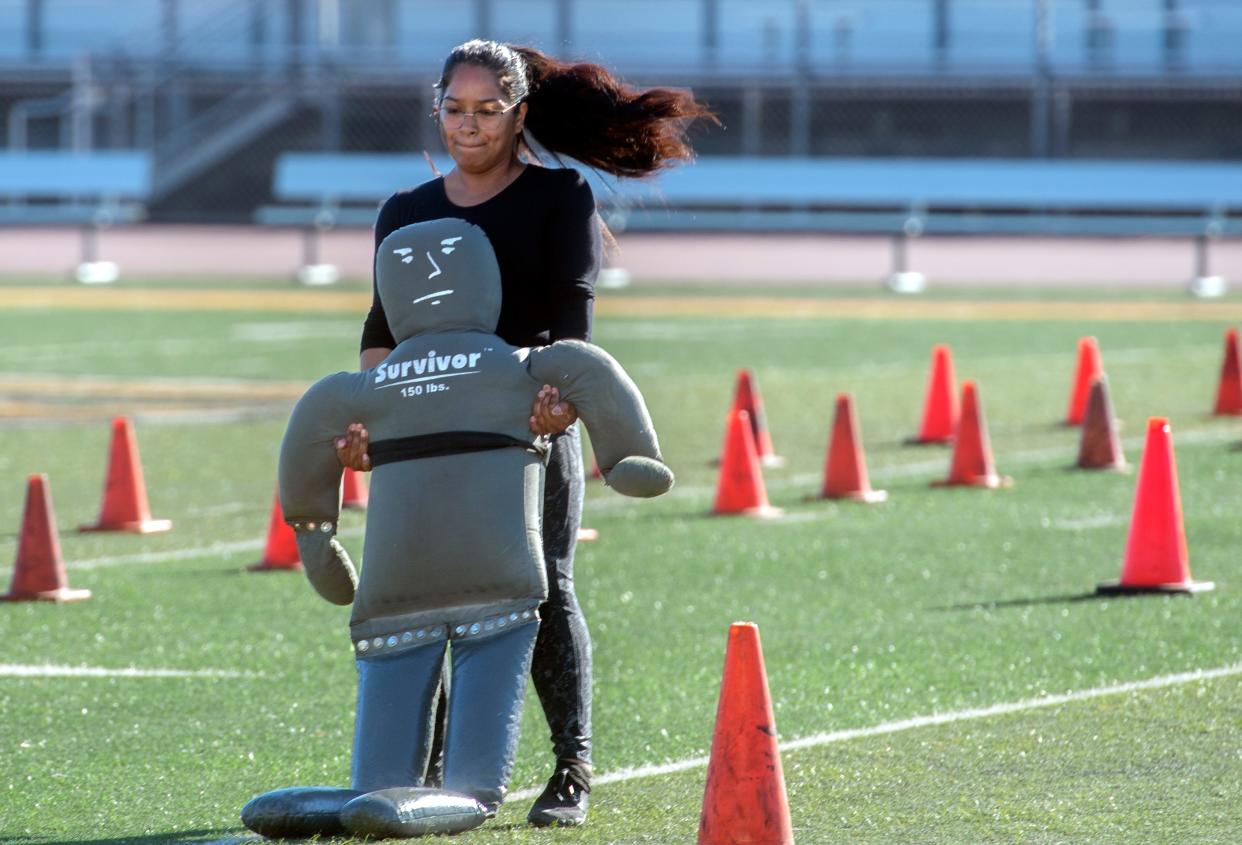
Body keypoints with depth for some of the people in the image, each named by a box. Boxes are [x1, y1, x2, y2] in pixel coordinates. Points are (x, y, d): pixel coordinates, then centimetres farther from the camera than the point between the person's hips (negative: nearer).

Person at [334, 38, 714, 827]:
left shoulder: (559, 198, 2)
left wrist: (562, 387, -30)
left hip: (533, 420, -3)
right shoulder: (406, 213, 14)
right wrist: (362, 415, -9)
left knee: (544, 591, -6)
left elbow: (572, 311, -11)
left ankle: (572, 771, -2)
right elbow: (386, 327, 8)